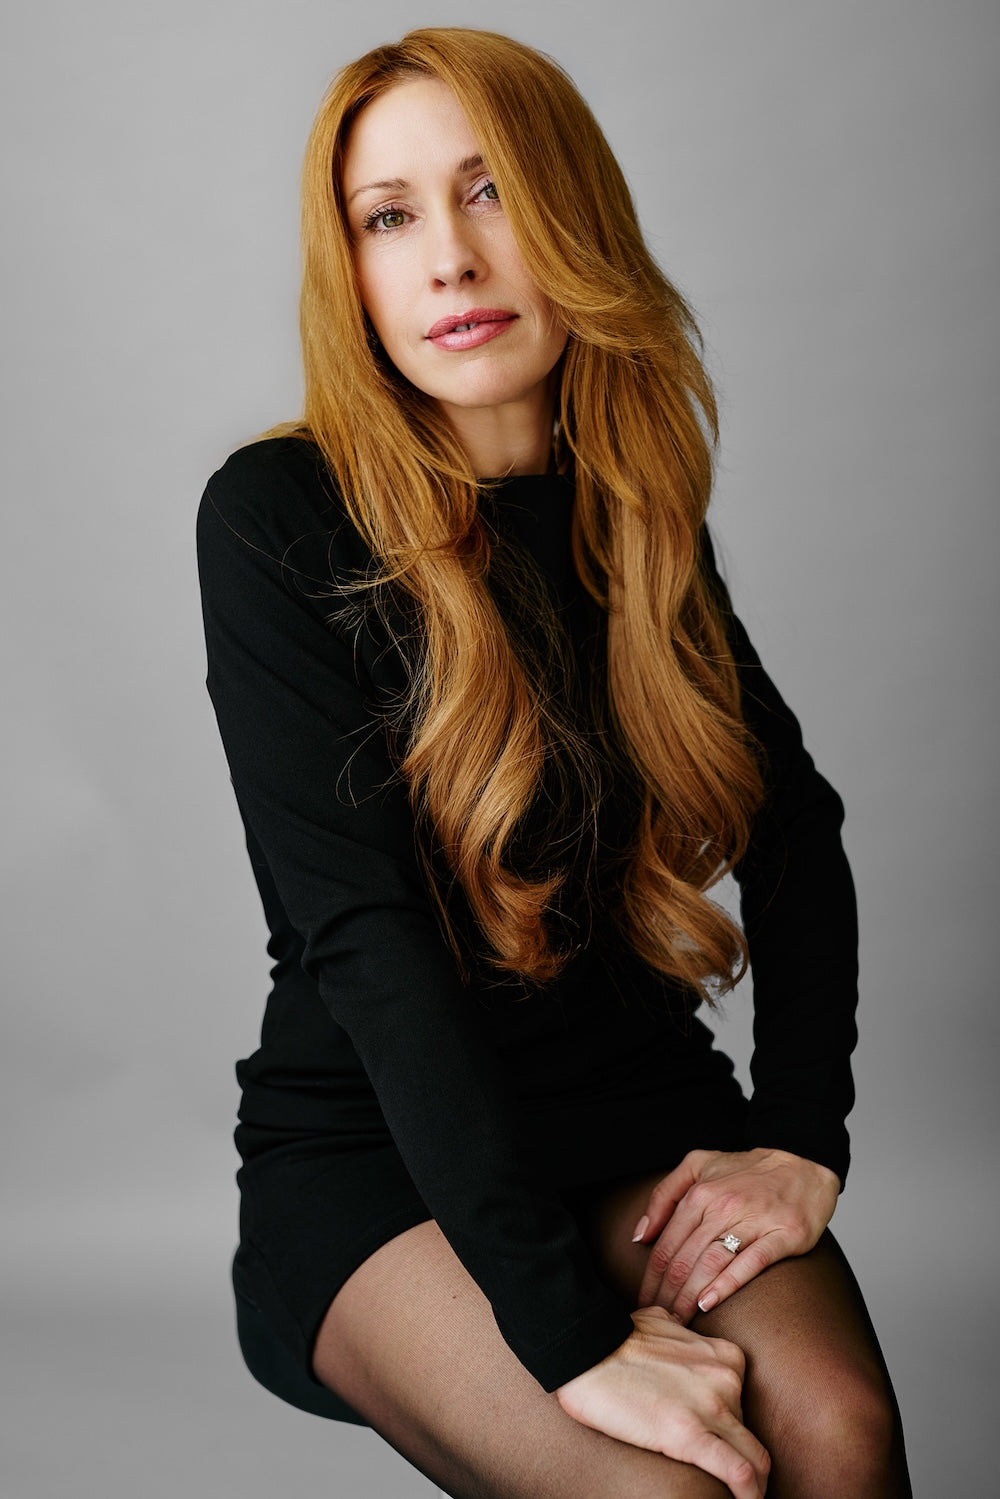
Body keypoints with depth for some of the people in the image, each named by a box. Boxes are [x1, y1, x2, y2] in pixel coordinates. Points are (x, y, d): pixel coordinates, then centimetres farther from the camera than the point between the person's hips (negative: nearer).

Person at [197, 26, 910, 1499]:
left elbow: (796, 825, 9)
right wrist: (569, 1330, -25)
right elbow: (361, 934, -20)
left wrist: (804, 1137, -7)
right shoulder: (281, 519, -12)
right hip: (371, 1149, -3)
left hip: (641, 1112, 4)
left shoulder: (638, 513, 5)